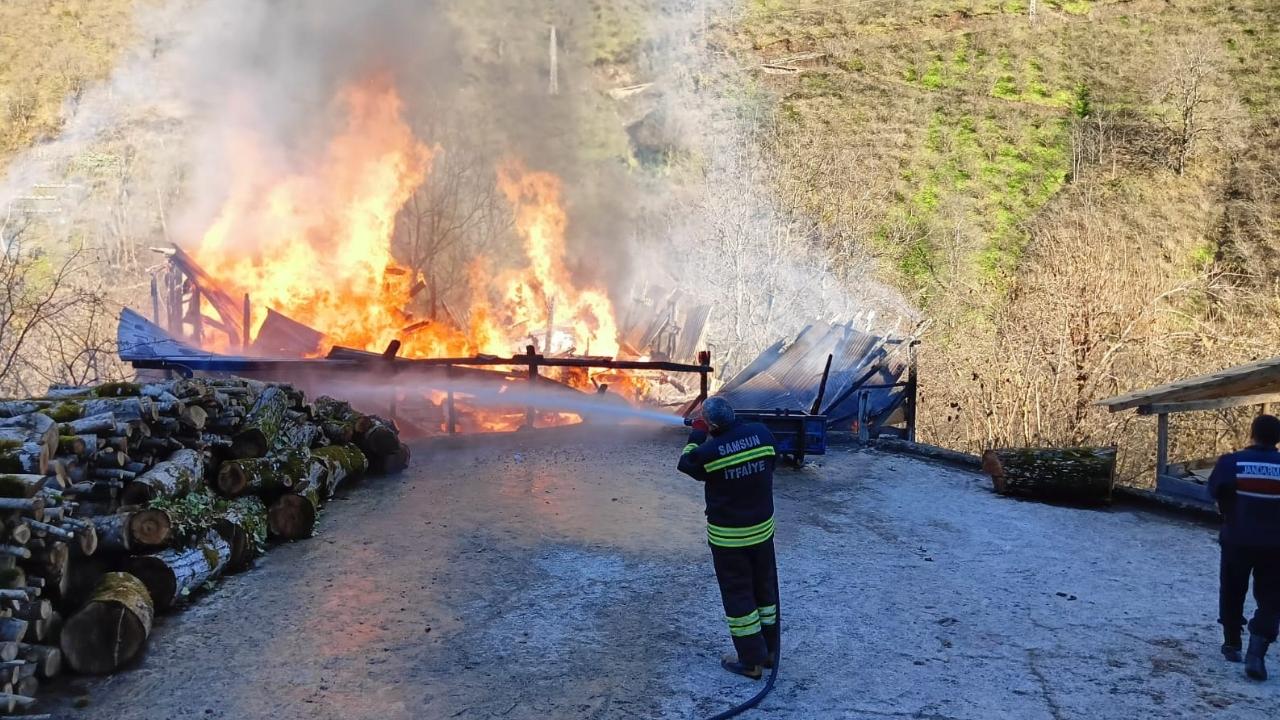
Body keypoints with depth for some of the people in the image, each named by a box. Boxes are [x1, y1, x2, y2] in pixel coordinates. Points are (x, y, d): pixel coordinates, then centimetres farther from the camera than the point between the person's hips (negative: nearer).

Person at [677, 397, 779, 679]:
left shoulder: (709, 452, -21)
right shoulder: (762, 433, -10)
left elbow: (686, 464, 0)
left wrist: (697, 434, 12)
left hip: (727, 536, -5)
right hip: (762, 528, 5)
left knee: (738, 595, 7)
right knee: (765, 587, 19)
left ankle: (751, 661, 13)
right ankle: (770, 650, 31)